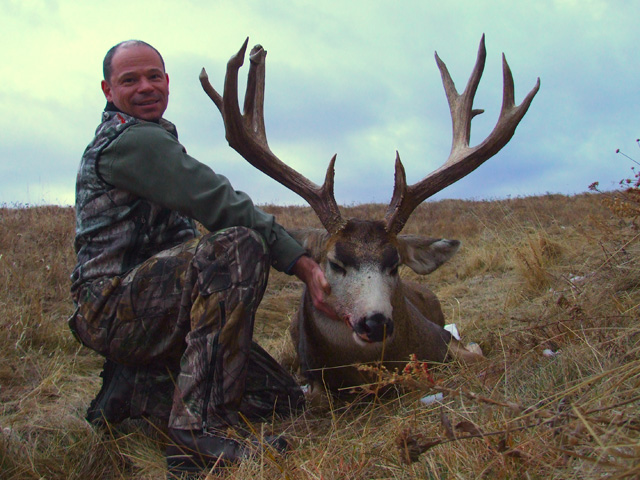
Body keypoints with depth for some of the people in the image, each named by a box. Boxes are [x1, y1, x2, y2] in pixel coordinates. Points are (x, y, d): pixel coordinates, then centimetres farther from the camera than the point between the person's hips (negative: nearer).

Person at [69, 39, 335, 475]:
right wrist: (303, 264, -20)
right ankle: (202, 429, -34)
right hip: (112, 307, -10)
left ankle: (133, 387, 9)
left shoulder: (150, 139, 24)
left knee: (283, 398, 3)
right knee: (239, 245, -35)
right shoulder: (134, 139, -9)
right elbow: (221, 205, -19)